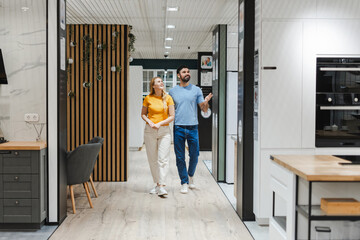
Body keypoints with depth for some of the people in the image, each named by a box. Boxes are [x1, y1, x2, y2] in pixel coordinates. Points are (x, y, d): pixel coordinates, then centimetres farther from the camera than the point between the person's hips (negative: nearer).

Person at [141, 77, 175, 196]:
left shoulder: (168, 98, 1)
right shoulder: (148, 98, 4)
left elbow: (172, 116, 0)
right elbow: (143, 114, 12)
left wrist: (159, 124, -11)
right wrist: (149, 122, -7)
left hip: (164, 131, -1)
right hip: (150, 131, 2)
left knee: (163, 159, -9)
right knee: (152, 159, 5)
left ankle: (161, 186, -11)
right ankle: (157, 184, 17)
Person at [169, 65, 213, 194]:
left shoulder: (196, 90, 6)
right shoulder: (172, 91, 8)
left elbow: (204, 109, 5)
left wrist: (206, 102, -16)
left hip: (193, 128, 0)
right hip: (178, 128, 0)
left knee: (194, 155, 5)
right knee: (180, 157, 4)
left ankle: (190, 176, 31)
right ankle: (184, 182, 15)